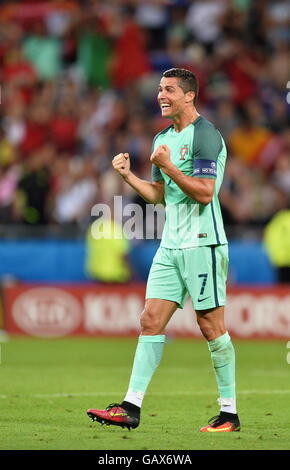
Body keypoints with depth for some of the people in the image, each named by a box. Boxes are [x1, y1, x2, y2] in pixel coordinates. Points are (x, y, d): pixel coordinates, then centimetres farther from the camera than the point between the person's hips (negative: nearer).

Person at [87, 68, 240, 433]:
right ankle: (131, 408, -2)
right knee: (150, 320, 0)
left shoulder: (205, 136, -10)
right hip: (170, 246, 8)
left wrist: (168, 167, -20)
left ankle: (229, 413, 4)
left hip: (202, 243, -8)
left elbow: (205, 193, -17)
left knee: (211, 326, -4)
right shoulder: (162, 139, 17)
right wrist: (127, 175, 9)